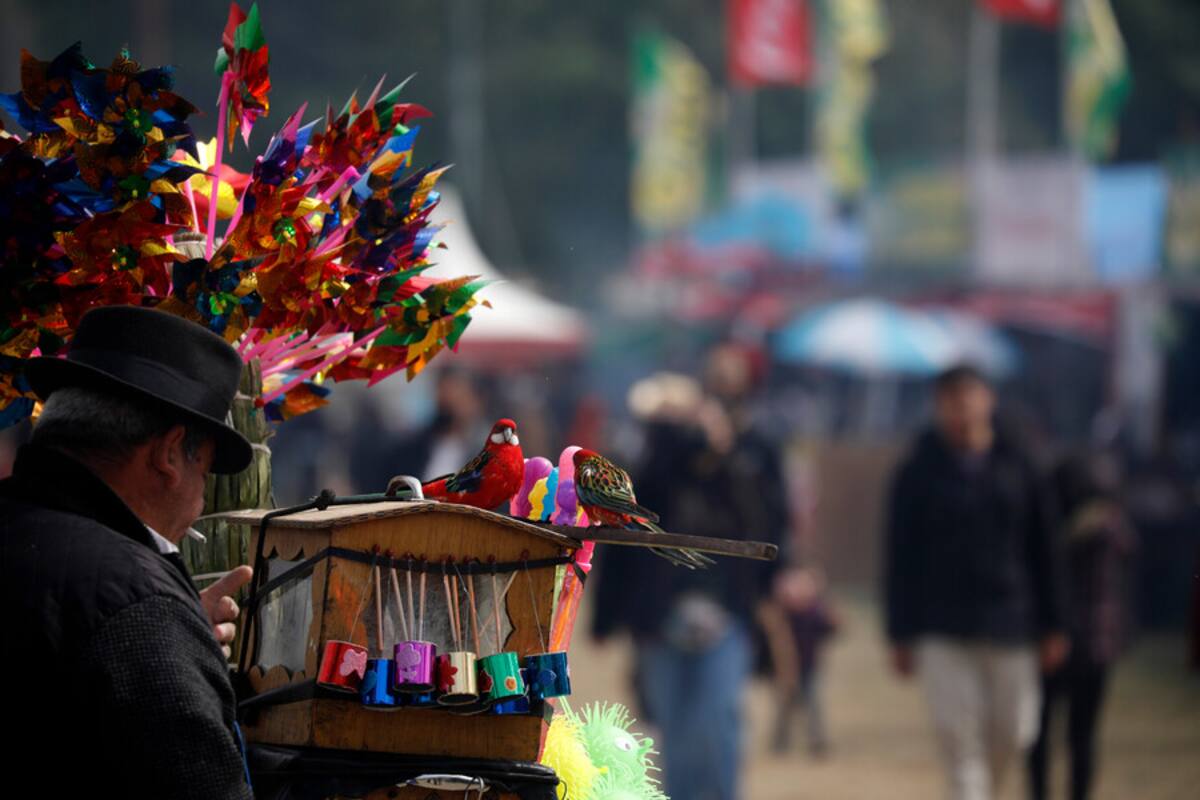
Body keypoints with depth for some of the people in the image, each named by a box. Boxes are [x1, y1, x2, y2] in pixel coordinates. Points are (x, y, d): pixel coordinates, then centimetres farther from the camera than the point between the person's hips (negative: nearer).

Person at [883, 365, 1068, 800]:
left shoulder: (1017, 468, 8)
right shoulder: (918, 474, 2)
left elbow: (1043, 552, 11)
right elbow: (900, 559, 3)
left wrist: (1051, 627, 8)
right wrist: (901, 634, -1)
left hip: (1009, 624, 2)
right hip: (942, 630, -2)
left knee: (1012, 731, 5)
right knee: (959, 732, -10)